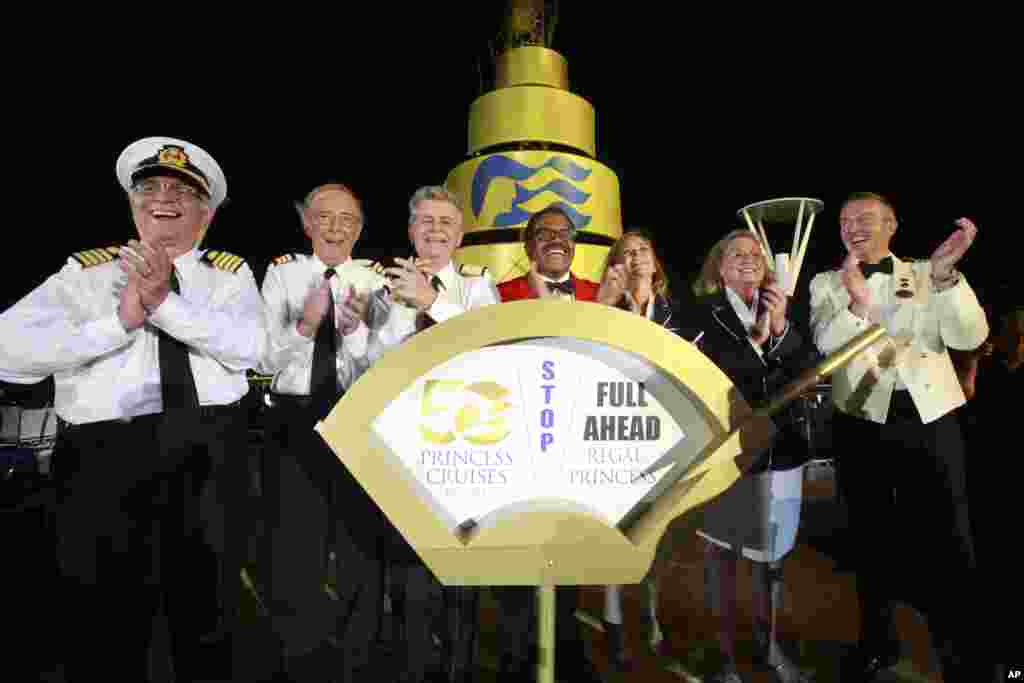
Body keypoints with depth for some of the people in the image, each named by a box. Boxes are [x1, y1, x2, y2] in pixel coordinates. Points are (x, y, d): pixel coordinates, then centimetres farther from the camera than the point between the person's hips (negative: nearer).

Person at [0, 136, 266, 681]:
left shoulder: (231, 274, 9)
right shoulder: (86, 273, 8)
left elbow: (248, 346, -10)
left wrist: (164, 301, -18)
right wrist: (120, 320, -14)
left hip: (211, 454, 1)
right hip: (104, 454, 0)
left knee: (211, 629, 15)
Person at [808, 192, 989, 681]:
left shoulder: (927, 275, 6)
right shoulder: (827, 285, 6)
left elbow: (968, 338, -7)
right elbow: (826, 344, -10)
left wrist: (945, 275, -22)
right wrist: (858, 301, -28)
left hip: (930, 420, 0)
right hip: (861, 424, 1)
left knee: (948, 540, 2)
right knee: (870, 536, 12)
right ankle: (878, 640, 30)